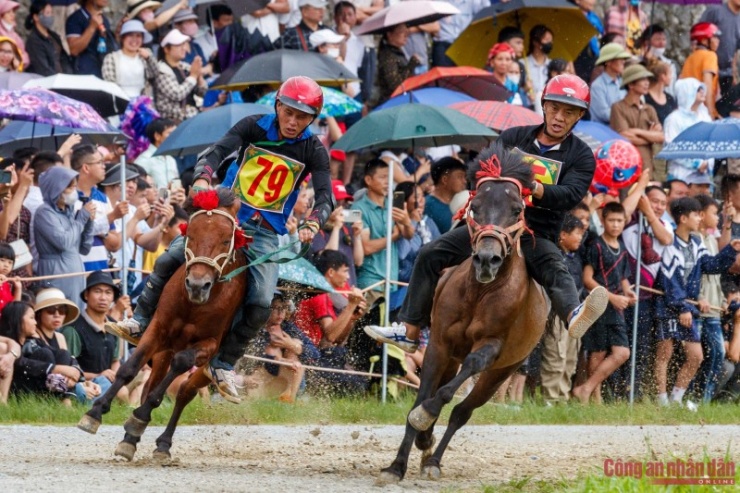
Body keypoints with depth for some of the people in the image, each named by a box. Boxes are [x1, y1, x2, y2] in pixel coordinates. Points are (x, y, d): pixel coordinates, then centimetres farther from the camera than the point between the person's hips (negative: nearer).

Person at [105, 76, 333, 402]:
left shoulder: (313, 151, -5)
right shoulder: (253, 127, -3)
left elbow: (325, 196, -13)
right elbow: (218, 151, -17)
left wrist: (312, 225, -35)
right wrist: (202, 178, -39)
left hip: (267, 232, -1)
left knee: (261, 304, -17)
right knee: (169, 261, -14)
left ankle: (223, 365, -5)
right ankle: (141, 323, 0)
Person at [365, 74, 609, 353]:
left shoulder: (581, 156, 2)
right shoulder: (515, 137, 11)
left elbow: (571, 195, -16)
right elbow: (478, 168, 0)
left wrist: (535, 188, -35)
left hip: (537, 234, -4)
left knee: (554, 269, -36)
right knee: (431, 255, -5)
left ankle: (574, 317, -66)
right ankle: (409, 332, 0)